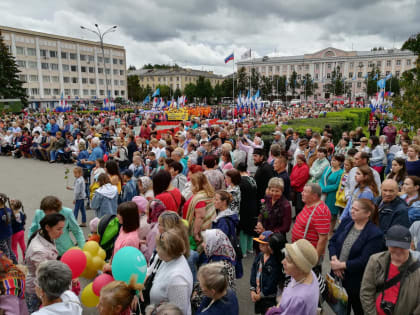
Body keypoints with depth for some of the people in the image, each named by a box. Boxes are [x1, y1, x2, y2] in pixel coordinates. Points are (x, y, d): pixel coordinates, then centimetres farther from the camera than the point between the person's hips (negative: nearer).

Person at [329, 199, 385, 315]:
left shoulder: (375, 234, -17)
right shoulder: (346, 222, 0)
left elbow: (364, 261, -20)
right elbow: (332, 242, 2)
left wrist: (341, 265, -18)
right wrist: (334, 259, -13)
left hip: (357, 282, -4)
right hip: (338, 276, 5)